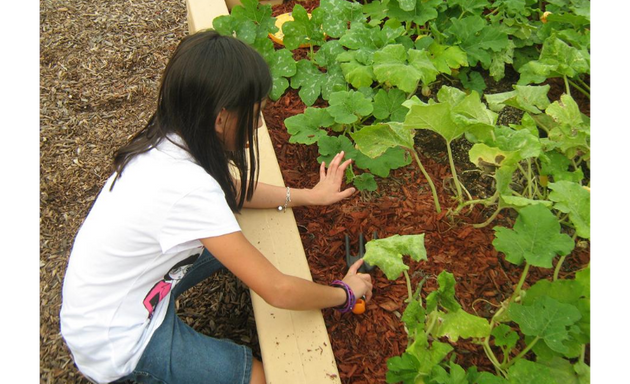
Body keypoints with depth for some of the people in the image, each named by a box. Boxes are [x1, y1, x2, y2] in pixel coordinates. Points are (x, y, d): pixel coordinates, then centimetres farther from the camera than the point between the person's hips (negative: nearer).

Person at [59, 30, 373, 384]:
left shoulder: (166, 141, -11)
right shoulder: (187, 187, -35)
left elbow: (231, 189, 8)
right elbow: (278, 291, -29)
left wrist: (308, 195, 5)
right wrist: (345, 292, -11)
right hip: (115, 346, -7)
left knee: (241, 240, 6)